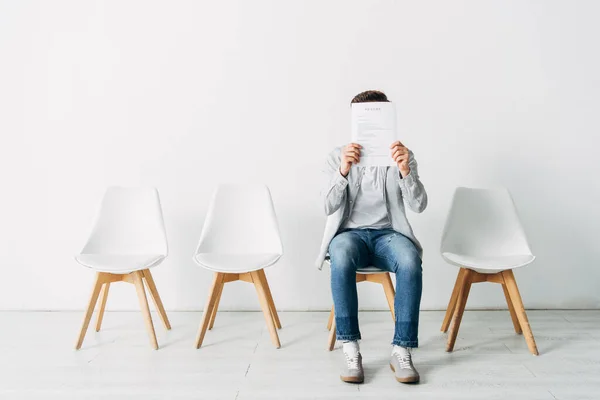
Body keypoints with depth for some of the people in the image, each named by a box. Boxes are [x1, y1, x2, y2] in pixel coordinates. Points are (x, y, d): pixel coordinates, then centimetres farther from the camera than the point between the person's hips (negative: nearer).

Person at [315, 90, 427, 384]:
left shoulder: (402, 156, 6)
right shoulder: (337, 157, 4)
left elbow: (419, 205, -6)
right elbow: (329, 207, -8)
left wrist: (405, 170, -25)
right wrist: (343, 171, -26)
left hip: (388, 233, 1)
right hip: (349, 232, 0)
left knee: (410, 261, -34)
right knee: (341, 257, -37)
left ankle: (401, 350, -22)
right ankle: (350, 349, -26)